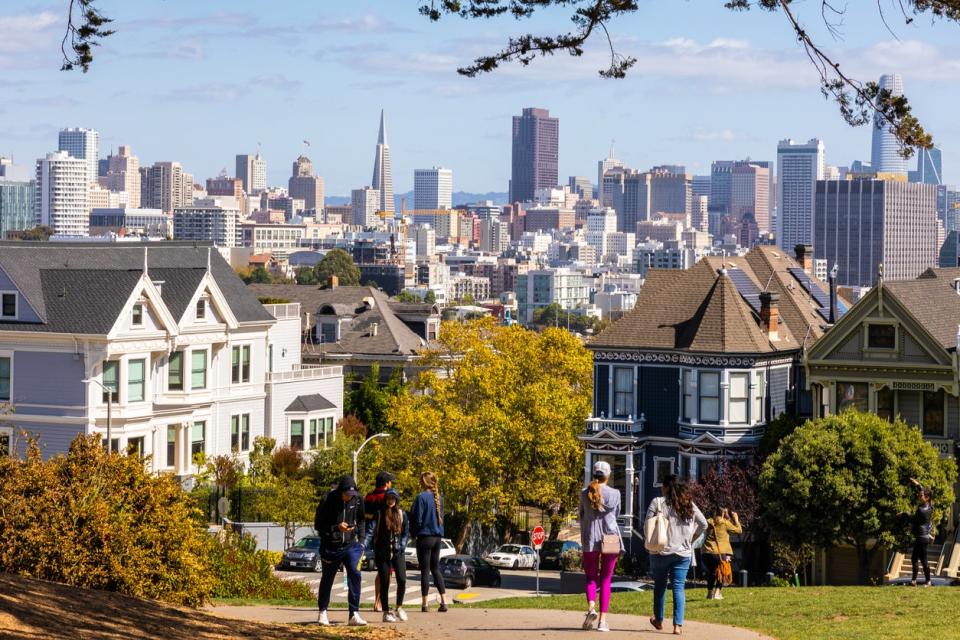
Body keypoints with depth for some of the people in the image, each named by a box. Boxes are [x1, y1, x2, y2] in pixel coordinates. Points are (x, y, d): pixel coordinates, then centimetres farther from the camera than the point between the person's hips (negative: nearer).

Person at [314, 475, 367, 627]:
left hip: (351, 544, 2)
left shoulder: (357, 499, -3)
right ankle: (322, 612, 30)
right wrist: (336, 527, -23)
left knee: (355, 575, -14)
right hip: (331, 546, -2)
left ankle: (354, 615, -14)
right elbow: (318, 524, -10)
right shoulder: (328, 501, -15)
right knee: (327, 579, 12)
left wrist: (361, 540, 7)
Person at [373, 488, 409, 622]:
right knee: (384, 583, 1)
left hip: (397, 552, 1)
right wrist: (374, 551, -12)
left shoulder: (402, 514, 8)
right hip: (382, 553, -1)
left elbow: (407, 532, 12)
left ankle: (399, 608, 9)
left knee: (402, 580, -11)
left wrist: (402, 545, -4)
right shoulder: (379, 514, 0)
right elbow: (373, 532, -3)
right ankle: (386, 612, 11)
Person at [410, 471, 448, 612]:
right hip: (438, 537, 6)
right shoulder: (439, 498, 6)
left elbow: (416, 518, -13)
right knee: (436, 569, 14)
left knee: (425, 570, 0)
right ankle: (444, 601, 8)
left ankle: (425, 604, 2)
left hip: (425, 537, -6)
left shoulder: (422, 497, -15)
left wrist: (414, 532, 2)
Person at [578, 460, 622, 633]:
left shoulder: (585, 494, -1)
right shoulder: (615, 494, -3)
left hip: (590, 540, 0)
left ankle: (591, 606, -17)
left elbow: (582, 517, 9)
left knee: (591, 578, 11)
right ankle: (602, 619, 1)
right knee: (606, 580, 7)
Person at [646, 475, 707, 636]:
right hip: (683, 553, 2)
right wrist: (692, 538, 15)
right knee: (679, 587, 2)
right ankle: (678, 625, -8)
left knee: (659, 585, 15)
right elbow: (703, 524, 6)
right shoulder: (689, 505, 4)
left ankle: (658, 620, 28)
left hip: (661, 551, -2)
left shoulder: (657, 502, -7)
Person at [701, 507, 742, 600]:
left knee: (711, 573, 24)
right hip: (720, 553, -4)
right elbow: (739, 530, 4)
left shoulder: (709, 523, 9)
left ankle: (710, 593, 25)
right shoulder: (725, 523, -3)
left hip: (706, 553, 4)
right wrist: (736, 520, 21)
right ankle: (717, 593, 6)